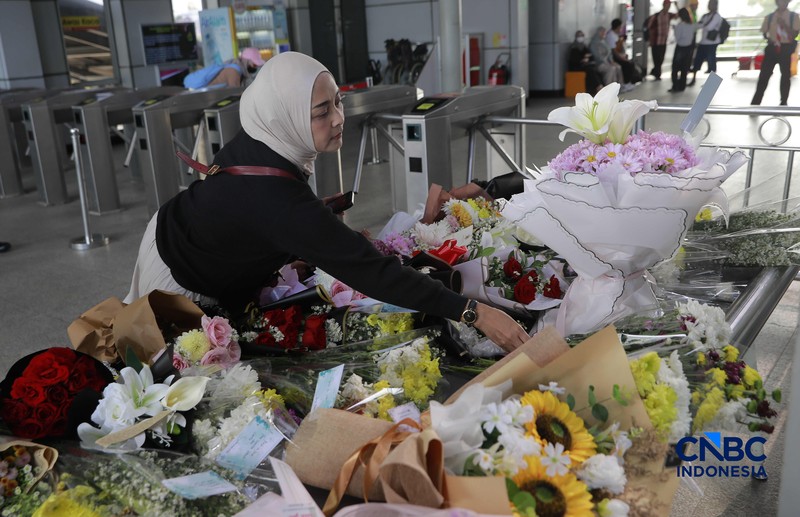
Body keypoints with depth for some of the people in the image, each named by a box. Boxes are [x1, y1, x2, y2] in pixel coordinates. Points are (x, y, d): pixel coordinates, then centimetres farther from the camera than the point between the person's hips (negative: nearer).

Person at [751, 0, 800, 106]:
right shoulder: (769, 17, 5)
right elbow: (764, 32, 15)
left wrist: (785, 25, -21)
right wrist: (769, 38, -6)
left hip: (786, 48, -1)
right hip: (772, 48, 1)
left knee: (785, 75, 6)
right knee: (764, 74, -2)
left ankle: (783, 103, 19)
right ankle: (755, 102, 2)